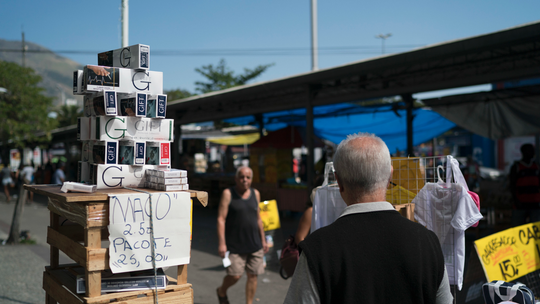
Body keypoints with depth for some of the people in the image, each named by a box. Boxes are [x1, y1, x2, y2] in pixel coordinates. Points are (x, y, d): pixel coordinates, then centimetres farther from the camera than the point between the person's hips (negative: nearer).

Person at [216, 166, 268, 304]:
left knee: (253, 275, 4)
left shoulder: (255, 194, 9)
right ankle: (221, 291, 26)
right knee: (235, 275, -5)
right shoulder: (228, 193, -5)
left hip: (254, 244, 4)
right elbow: (221, 219, -9)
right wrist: (222, 243, -16)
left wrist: (263, 240, 17)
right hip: (235, 245, -4)